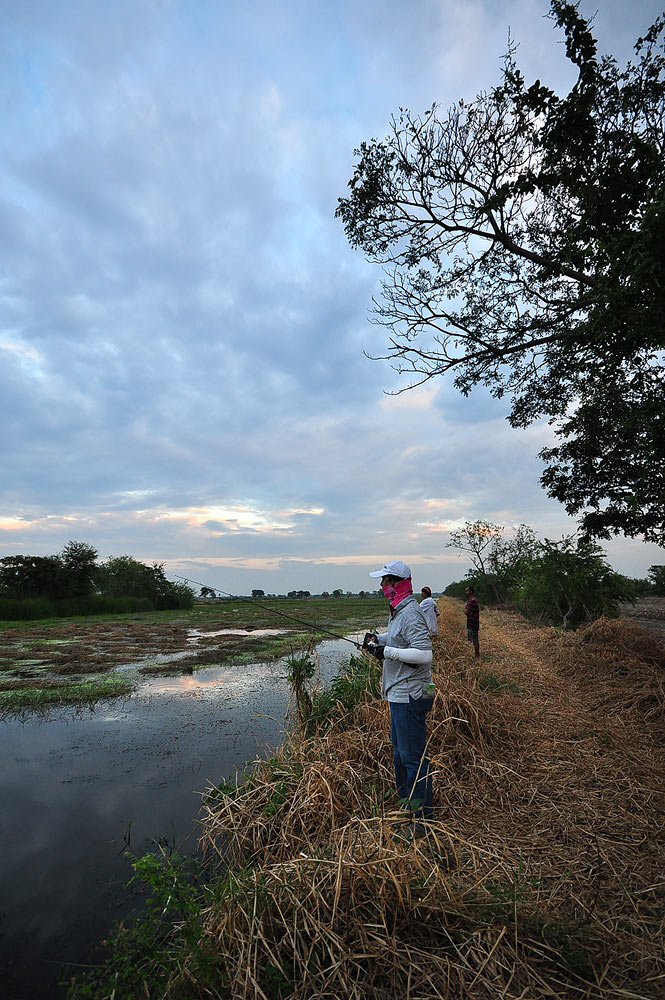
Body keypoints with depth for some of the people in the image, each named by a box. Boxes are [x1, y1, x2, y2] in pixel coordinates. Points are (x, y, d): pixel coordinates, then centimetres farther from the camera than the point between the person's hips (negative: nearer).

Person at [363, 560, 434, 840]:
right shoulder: (398, 611, 10)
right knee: (400, 752, 22)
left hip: (409, 696, -11)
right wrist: (378, 638, 5)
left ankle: (421, 819, 16)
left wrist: (387, 651, -25)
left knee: (413, 756, 1)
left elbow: (424, 653, -28)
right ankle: (407, 806, 39)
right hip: (399, 694, 11)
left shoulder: (410, 613, -22)